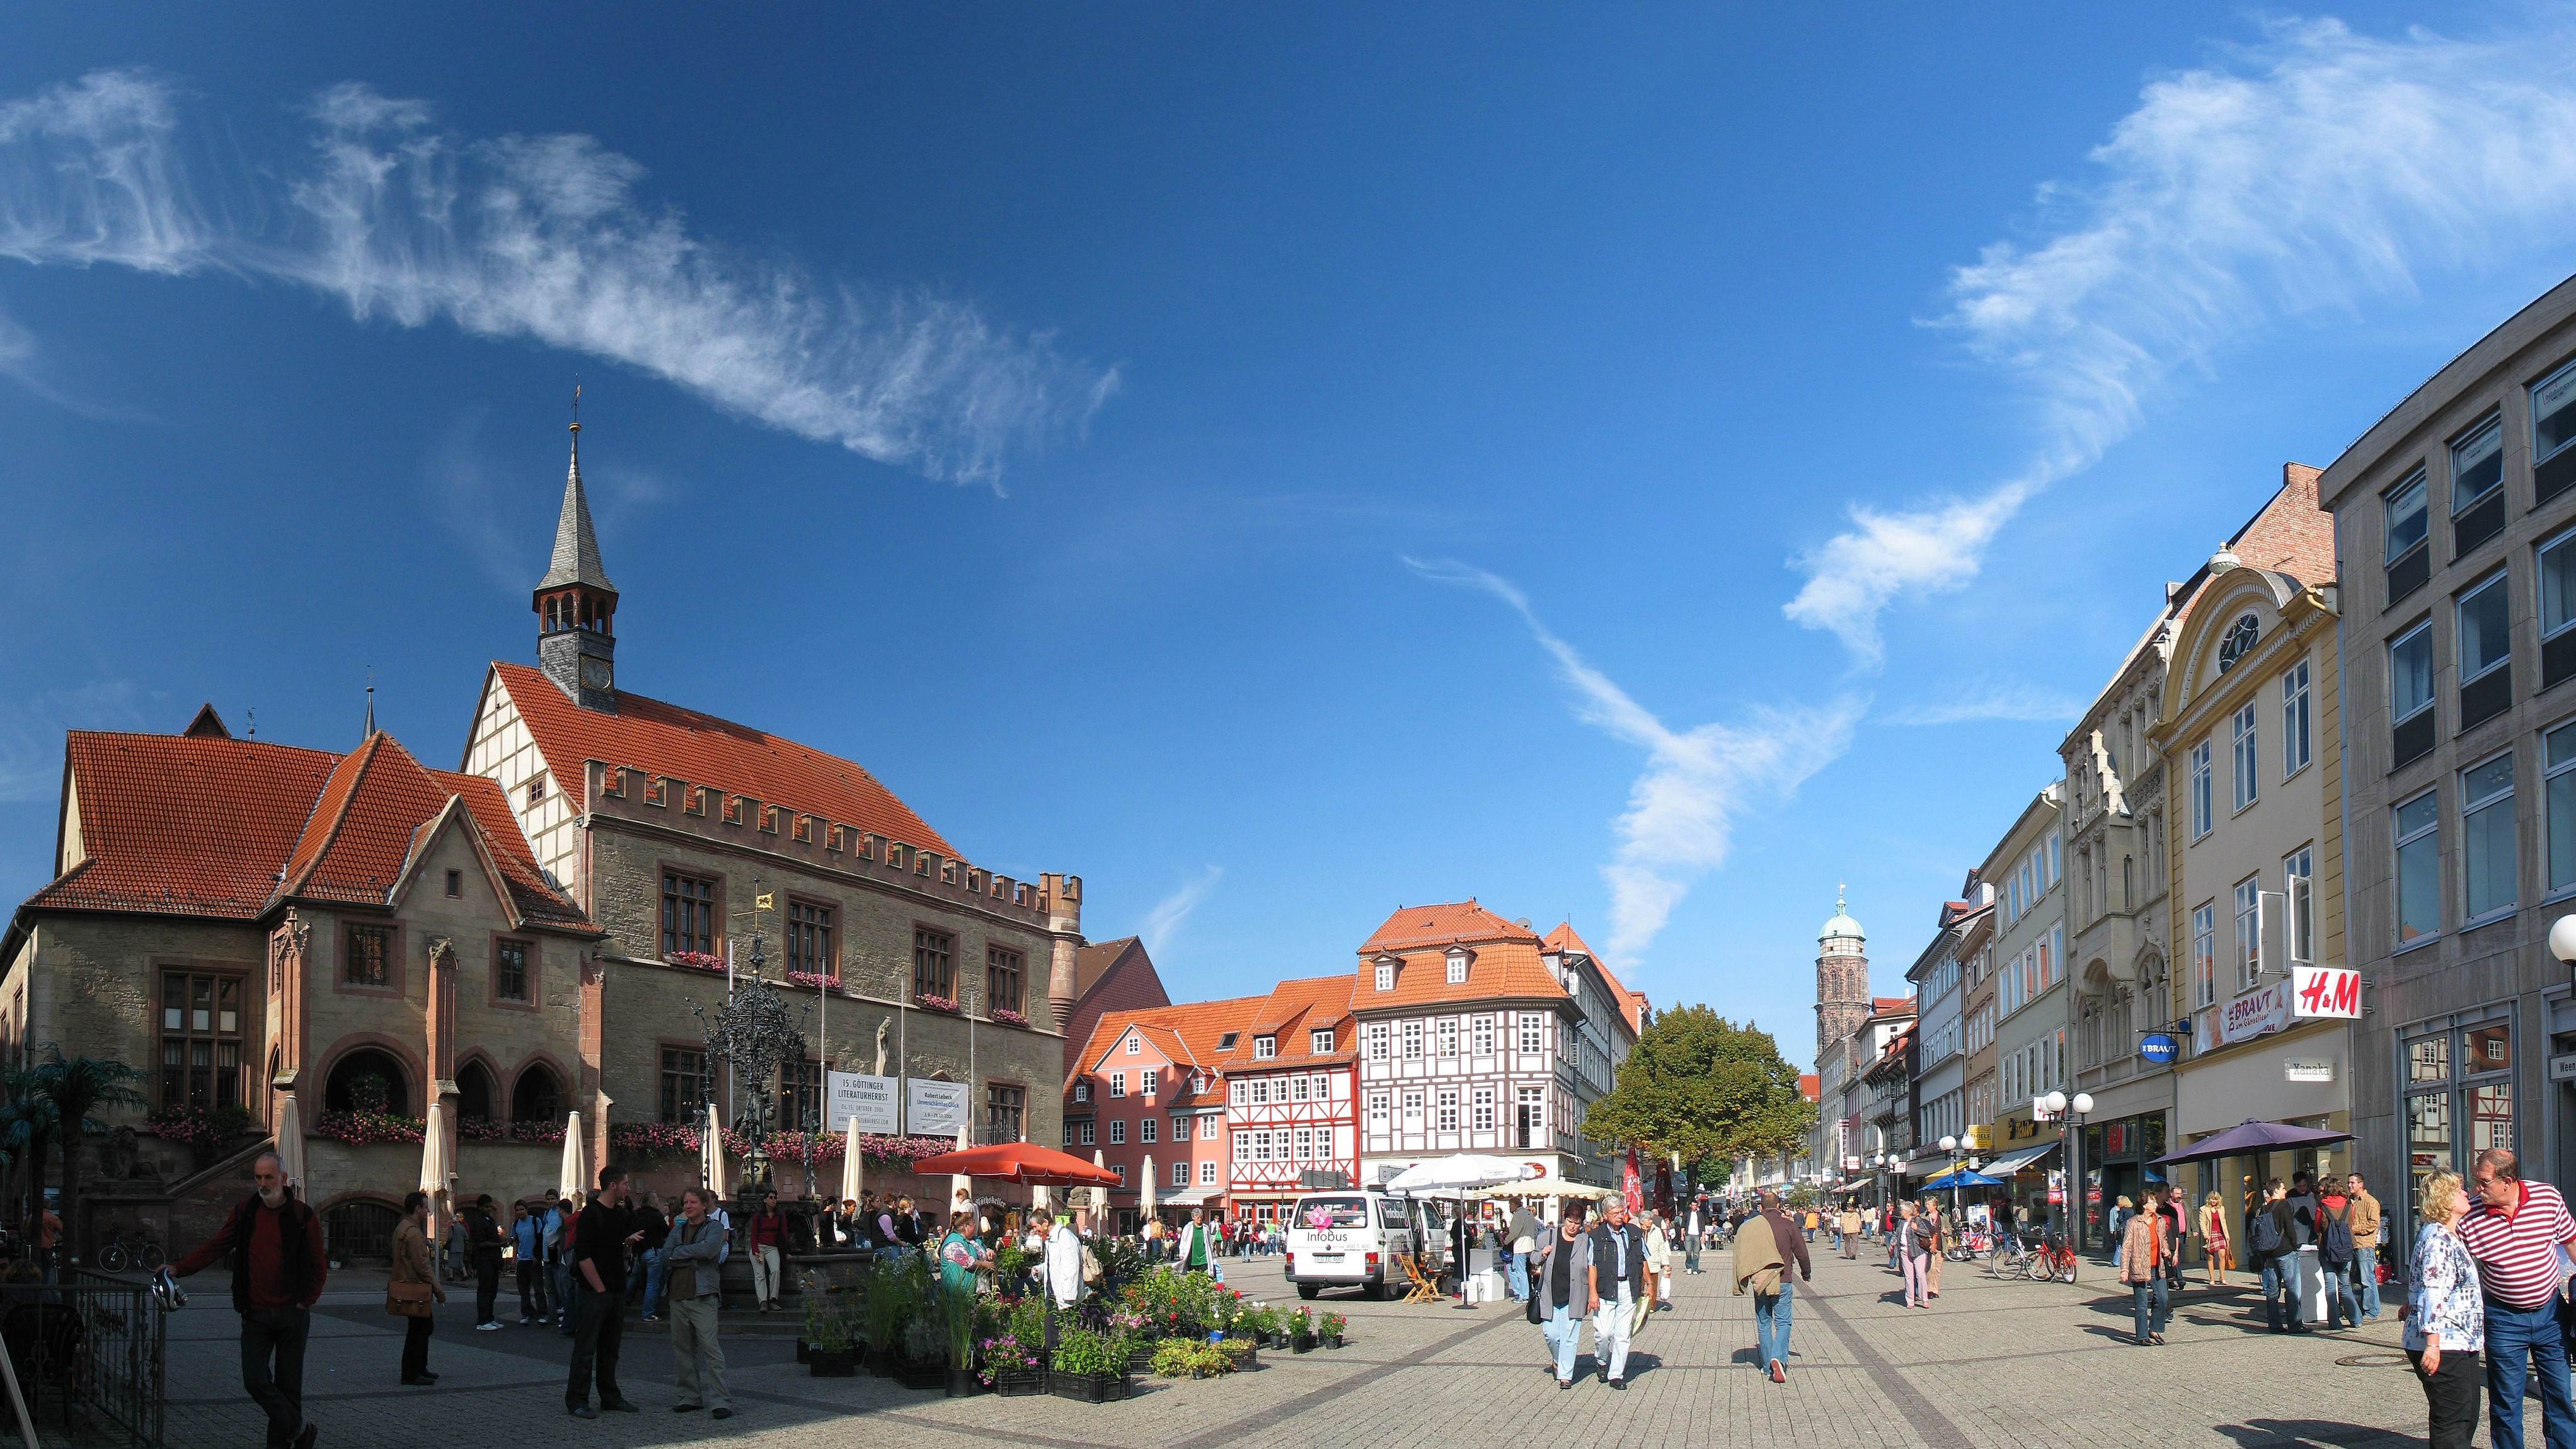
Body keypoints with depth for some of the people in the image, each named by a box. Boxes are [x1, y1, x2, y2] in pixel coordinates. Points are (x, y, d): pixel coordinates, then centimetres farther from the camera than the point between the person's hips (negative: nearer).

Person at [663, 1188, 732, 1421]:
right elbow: (665, 1258, 4)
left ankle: (719, 1400, -12)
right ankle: (690, 1397, 17)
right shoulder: (677, 1230, 18)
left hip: (702, 1297, -6)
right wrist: (692, 1259, -9)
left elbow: (709, 1249, -17)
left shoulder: (714, 1228, 3)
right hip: (677, 1296, 6)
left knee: (710, 1347, -11)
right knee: (682, 1348, 8)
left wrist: (679, 1252, -5)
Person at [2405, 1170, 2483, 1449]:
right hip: (2444, 1347, -11)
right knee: (2453, 1424, -10)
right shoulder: (2437, 1239, -16)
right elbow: (2432, 1295, -23)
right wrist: (2432, 1343, -27)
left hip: (2459, 1344, 11)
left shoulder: (2450, 1237, 17)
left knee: (2467, 1420, 13)